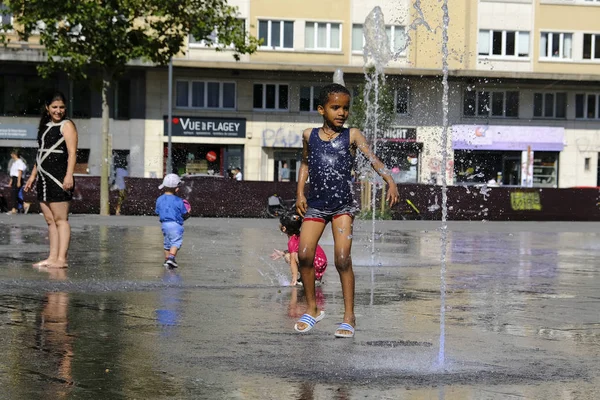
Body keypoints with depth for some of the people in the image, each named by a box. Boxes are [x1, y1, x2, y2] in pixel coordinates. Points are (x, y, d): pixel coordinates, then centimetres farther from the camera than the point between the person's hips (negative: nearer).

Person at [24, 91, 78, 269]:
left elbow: (72, 153, -13)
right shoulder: (45, 126, 21)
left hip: (59, 179, -8)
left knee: (60, 219, -9)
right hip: (44, 179, 8)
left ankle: (61, 259, -12)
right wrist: (33, 176, 24)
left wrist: (69, 175, -24)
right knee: (50, 220, 6)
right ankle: (52, 257, 7)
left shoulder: (67, 125, -3)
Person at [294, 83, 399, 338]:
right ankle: (312, 309, 10)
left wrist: (389, 179, -27)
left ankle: (349, 317, -3)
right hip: (315, 204, 2)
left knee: (342, 259, -11)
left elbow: (372, 158, -11)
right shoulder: (310, 135, 7)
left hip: (343, 204, -2)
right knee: (304, 254, -9)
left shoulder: (352, 136, 0)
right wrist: (300, 192, 10)